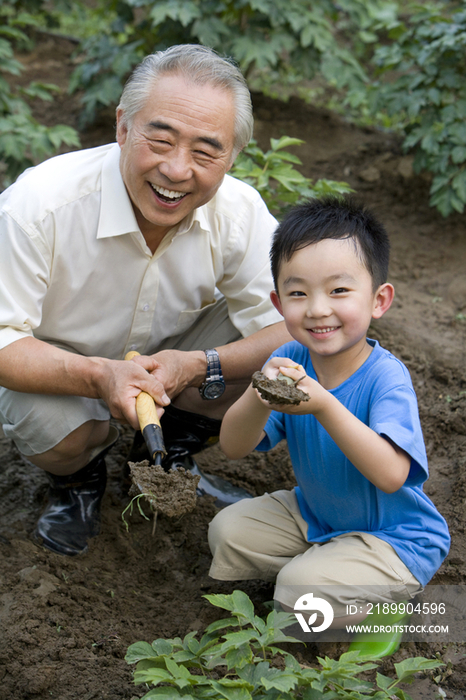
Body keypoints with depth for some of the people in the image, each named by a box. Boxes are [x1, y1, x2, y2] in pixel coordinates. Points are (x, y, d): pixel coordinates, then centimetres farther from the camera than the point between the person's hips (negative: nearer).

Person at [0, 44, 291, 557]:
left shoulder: (240, 211, -23)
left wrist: (198, 366, -38)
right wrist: (97, 376, -44)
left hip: (174, 354, 3)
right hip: (61, 368, -2)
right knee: (55, 431, -35)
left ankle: (173, 442, 10)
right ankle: (76, 475, 7)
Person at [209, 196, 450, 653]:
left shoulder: (386, 377, -28)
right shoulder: (290, 360, -12)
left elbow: (391, 474, -39)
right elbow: (233, 447, -15)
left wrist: (324, 405, -48)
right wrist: (259, 397, -37)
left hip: (392, 538, -6)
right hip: (314, 513, 7)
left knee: (302, 588, -23)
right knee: (228, 531, 1)